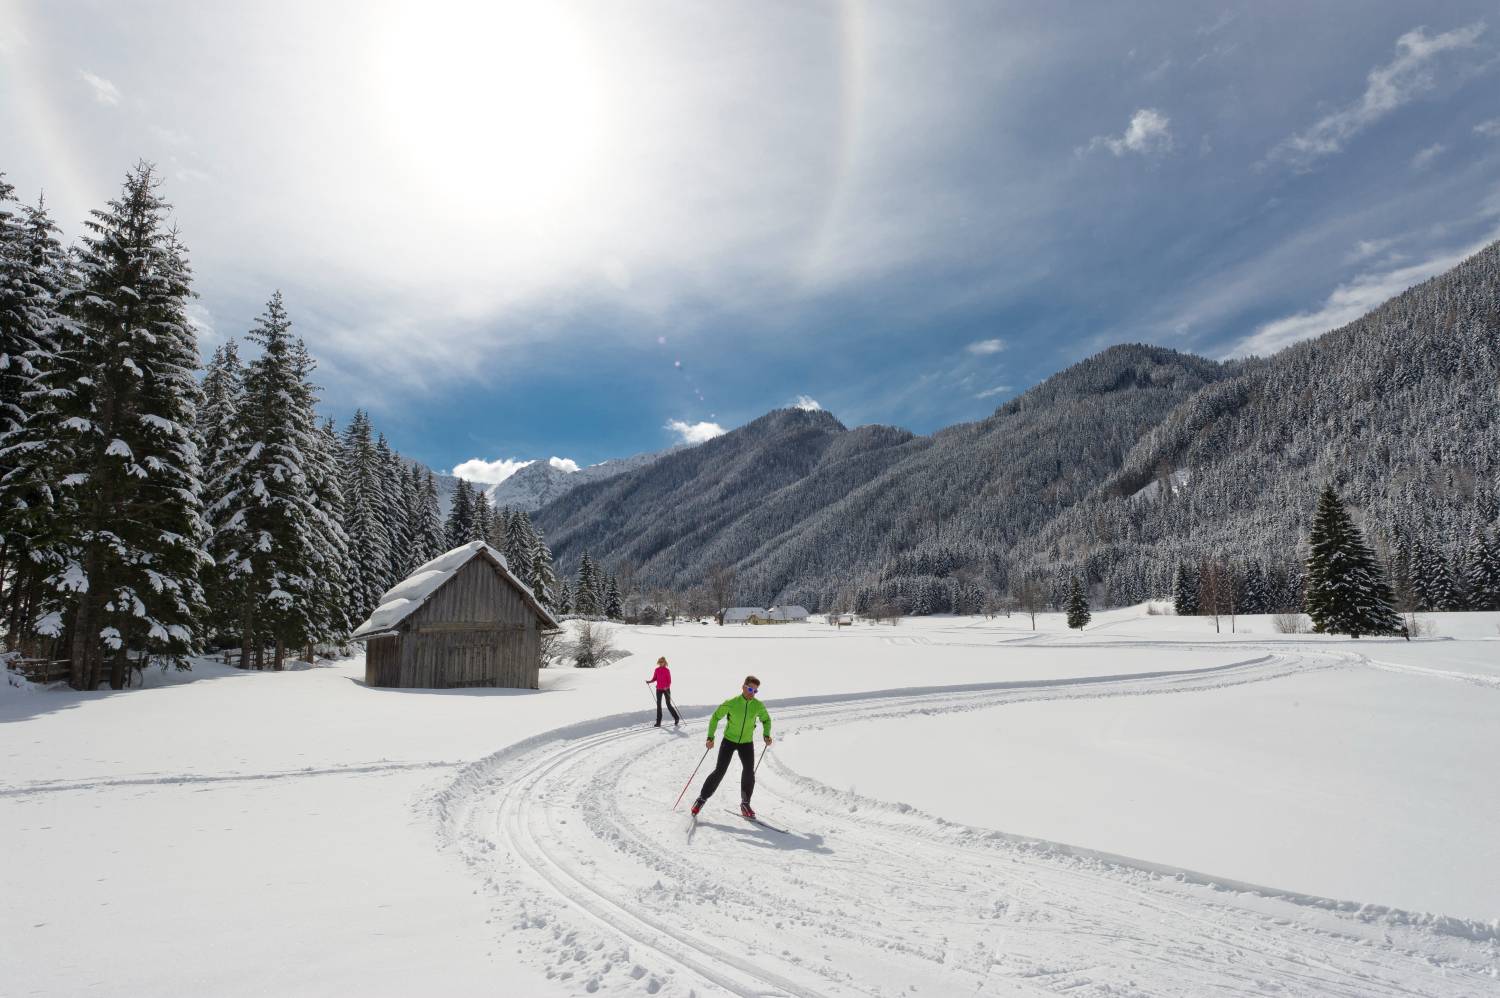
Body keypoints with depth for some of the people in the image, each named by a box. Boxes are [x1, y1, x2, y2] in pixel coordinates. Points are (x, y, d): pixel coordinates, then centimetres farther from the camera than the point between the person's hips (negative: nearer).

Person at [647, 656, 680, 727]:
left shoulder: (667, 670, -7)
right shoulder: (657, 670, 5)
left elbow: (669, 681, -9)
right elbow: (654, 679, 9)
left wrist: (667, 687, -25)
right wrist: (649, 681, -9)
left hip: (666, 689, -4)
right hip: (659, 689, 4)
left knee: (668, 705, -2)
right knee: (658, 705, 1)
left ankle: (676, 718, 16)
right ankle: (658, 722, 3)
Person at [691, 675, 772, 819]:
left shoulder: (758, 706, -10)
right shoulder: (731, 703, -18)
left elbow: (766, 719, 10)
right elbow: (715, 717, -7)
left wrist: (766, 735, -6)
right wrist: (710, 737, -13)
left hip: (747, 743, 2)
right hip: (729, 740, -2)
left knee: (749, 772, -7)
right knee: (720, 771, -5)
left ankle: (745, 804, 12)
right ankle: (702, 798, 11)